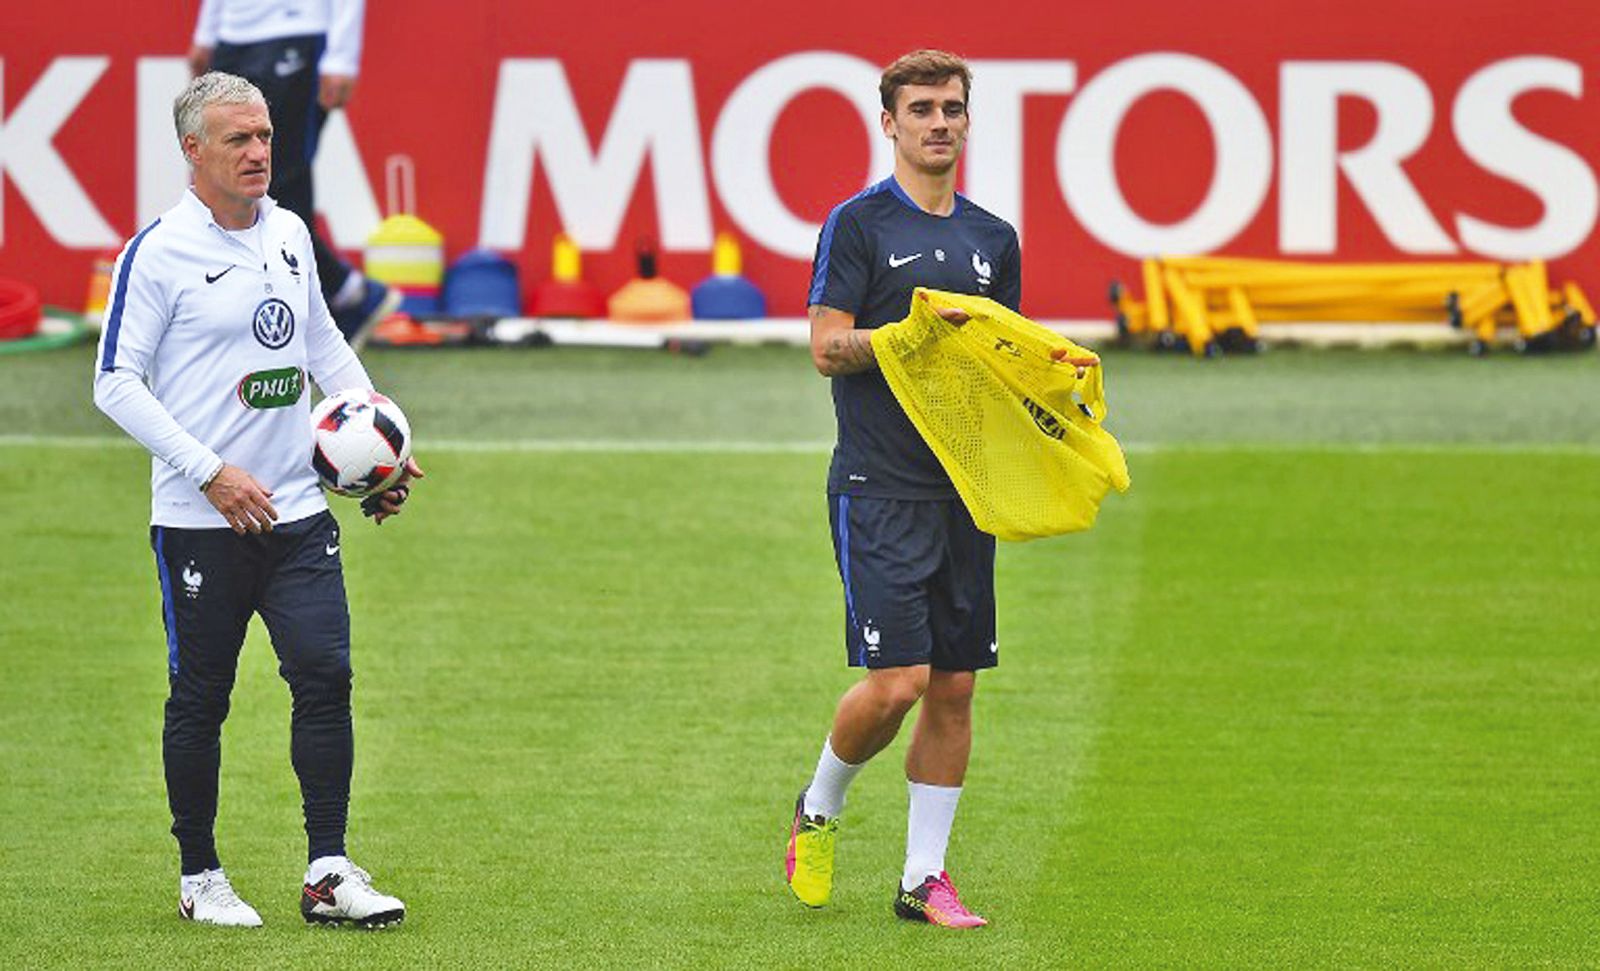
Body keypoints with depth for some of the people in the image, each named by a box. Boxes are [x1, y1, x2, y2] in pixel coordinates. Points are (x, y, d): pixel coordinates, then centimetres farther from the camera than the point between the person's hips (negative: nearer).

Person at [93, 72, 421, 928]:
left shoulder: (290, 235, 10)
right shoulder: (158, 251, -9)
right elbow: (116, 383, -10)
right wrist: (211, 473, -16)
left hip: (295, 510, 5)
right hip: (199, 523, -5)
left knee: (325, 674, -5)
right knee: (200, 699, 3)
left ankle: (328, 874, -2)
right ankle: (199, 879, 15)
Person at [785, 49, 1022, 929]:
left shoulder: (994, 239, 14)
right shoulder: (859, 224, -4)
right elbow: (827, 348, -10)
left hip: (966, 484, 6)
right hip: (880, 485, -6)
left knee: (954, 687, 4)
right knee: (896, 680, -13)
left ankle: (924, 876, 11)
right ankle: (819, 808, 14)